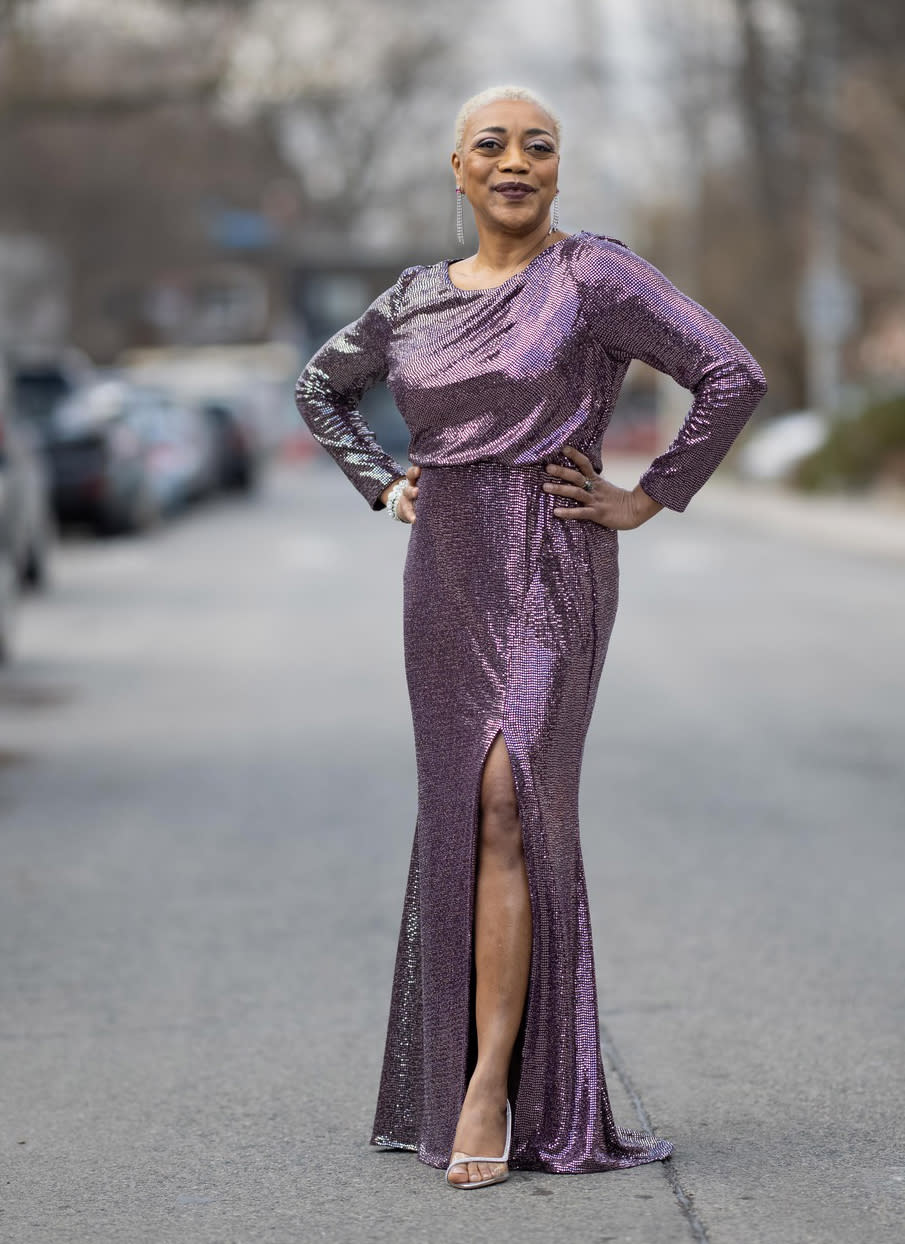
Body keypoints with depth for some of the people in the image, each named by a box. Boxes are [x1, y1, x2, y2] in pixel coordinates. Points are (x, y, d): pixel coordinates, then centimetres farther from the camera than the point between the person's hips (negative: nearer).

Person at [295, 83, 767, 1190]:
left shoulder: (595, 275, -6)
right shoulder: (419, 297, 10)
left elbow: (732, 374, -13)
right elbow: (322, 384, 26)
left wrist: (651, 498, -10)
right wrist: (384, 487, 13)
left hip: (552, 571, -6)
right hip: (445, 574, 6)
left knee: (506, 810, -16)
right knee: (462, 818, 7)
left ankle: (488, 1088, -15)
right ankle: (516, 1067, 19)